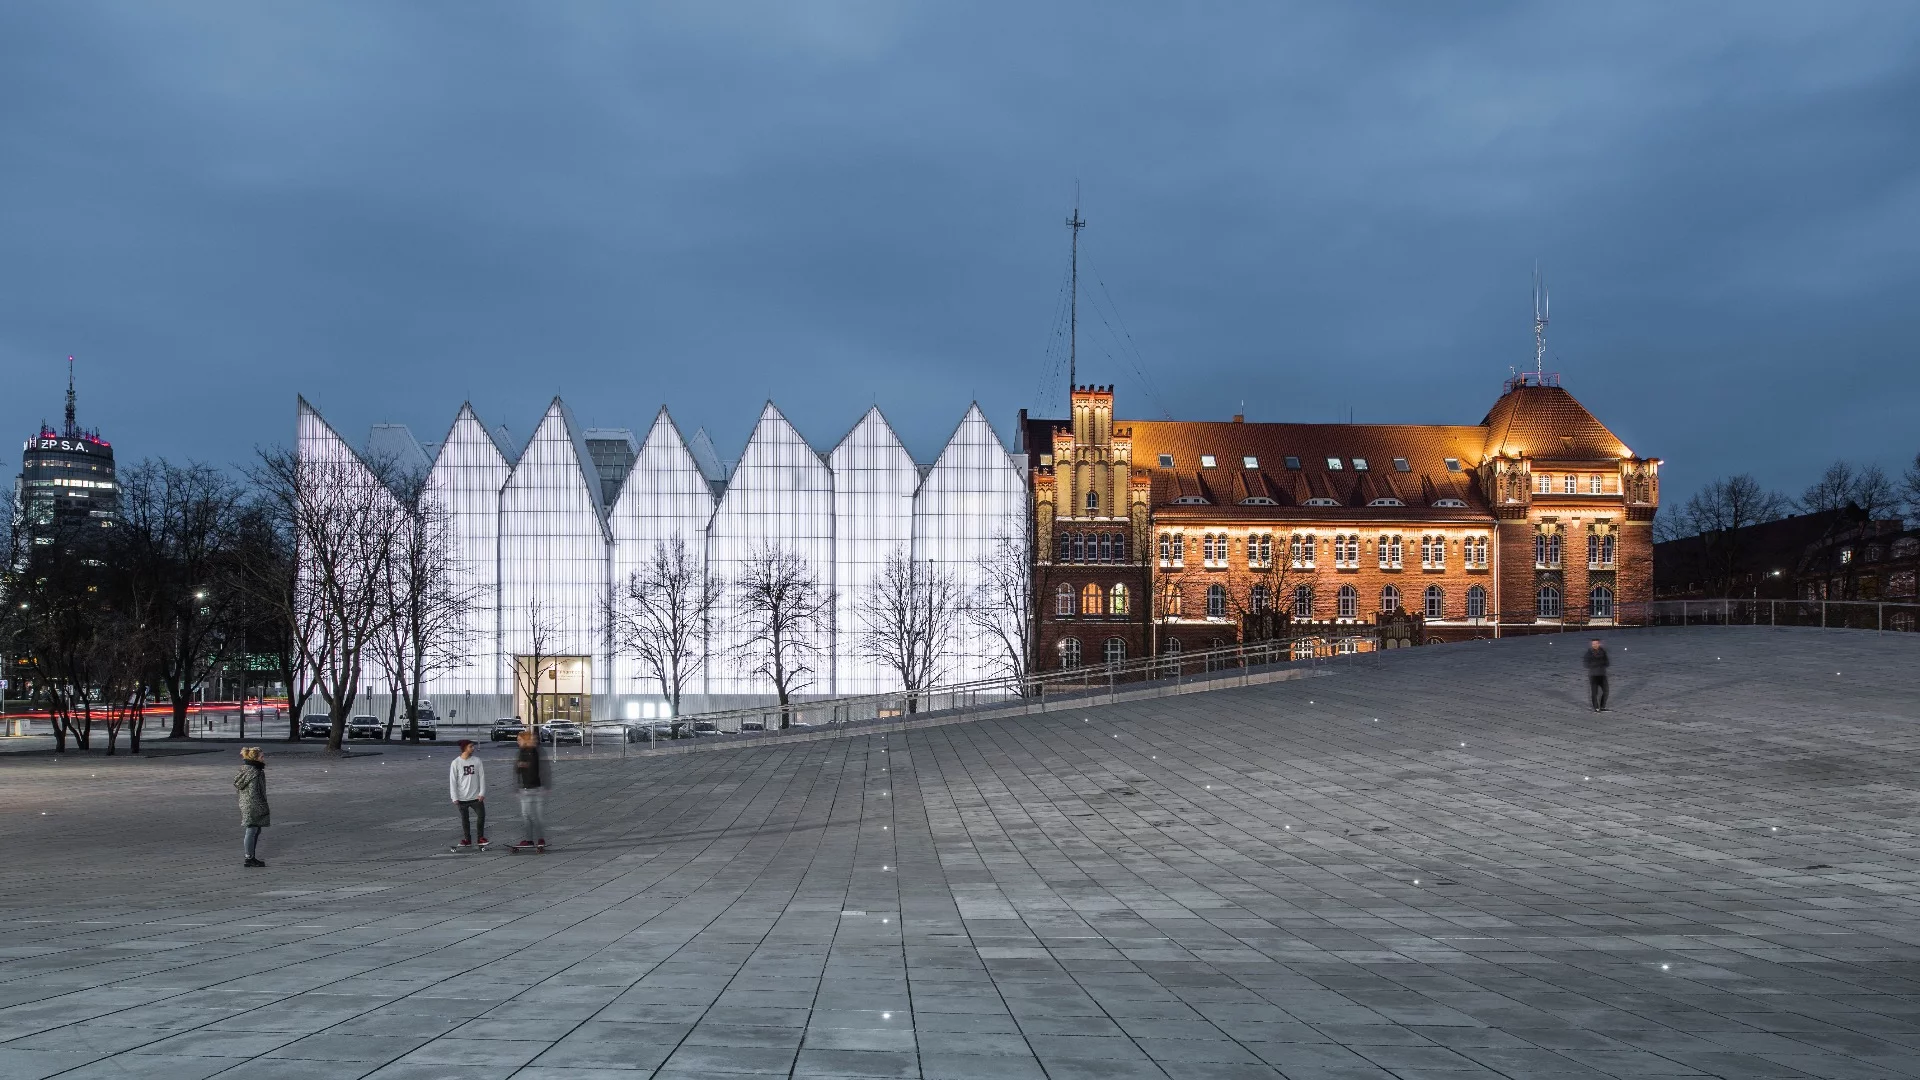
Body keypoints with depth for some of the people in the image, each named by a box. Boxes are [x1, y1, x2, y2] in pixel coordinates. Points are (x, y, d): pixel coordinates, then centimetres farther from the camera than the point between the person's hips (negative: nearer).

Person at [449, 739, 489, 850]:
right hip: (462, 798, -1)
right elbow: (452, 781, -3)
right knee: (464, 819, 8)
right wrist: (454, 797, -7)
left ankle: (481, 838, 9)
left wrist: (482, 793, -6)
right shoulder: (456, 763, -4)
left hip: (476, 796, 1)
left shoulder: (477, 761, 0)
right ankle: (467, 839, 21)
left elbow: (482, 777, 1)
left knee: (482, 815, -6)